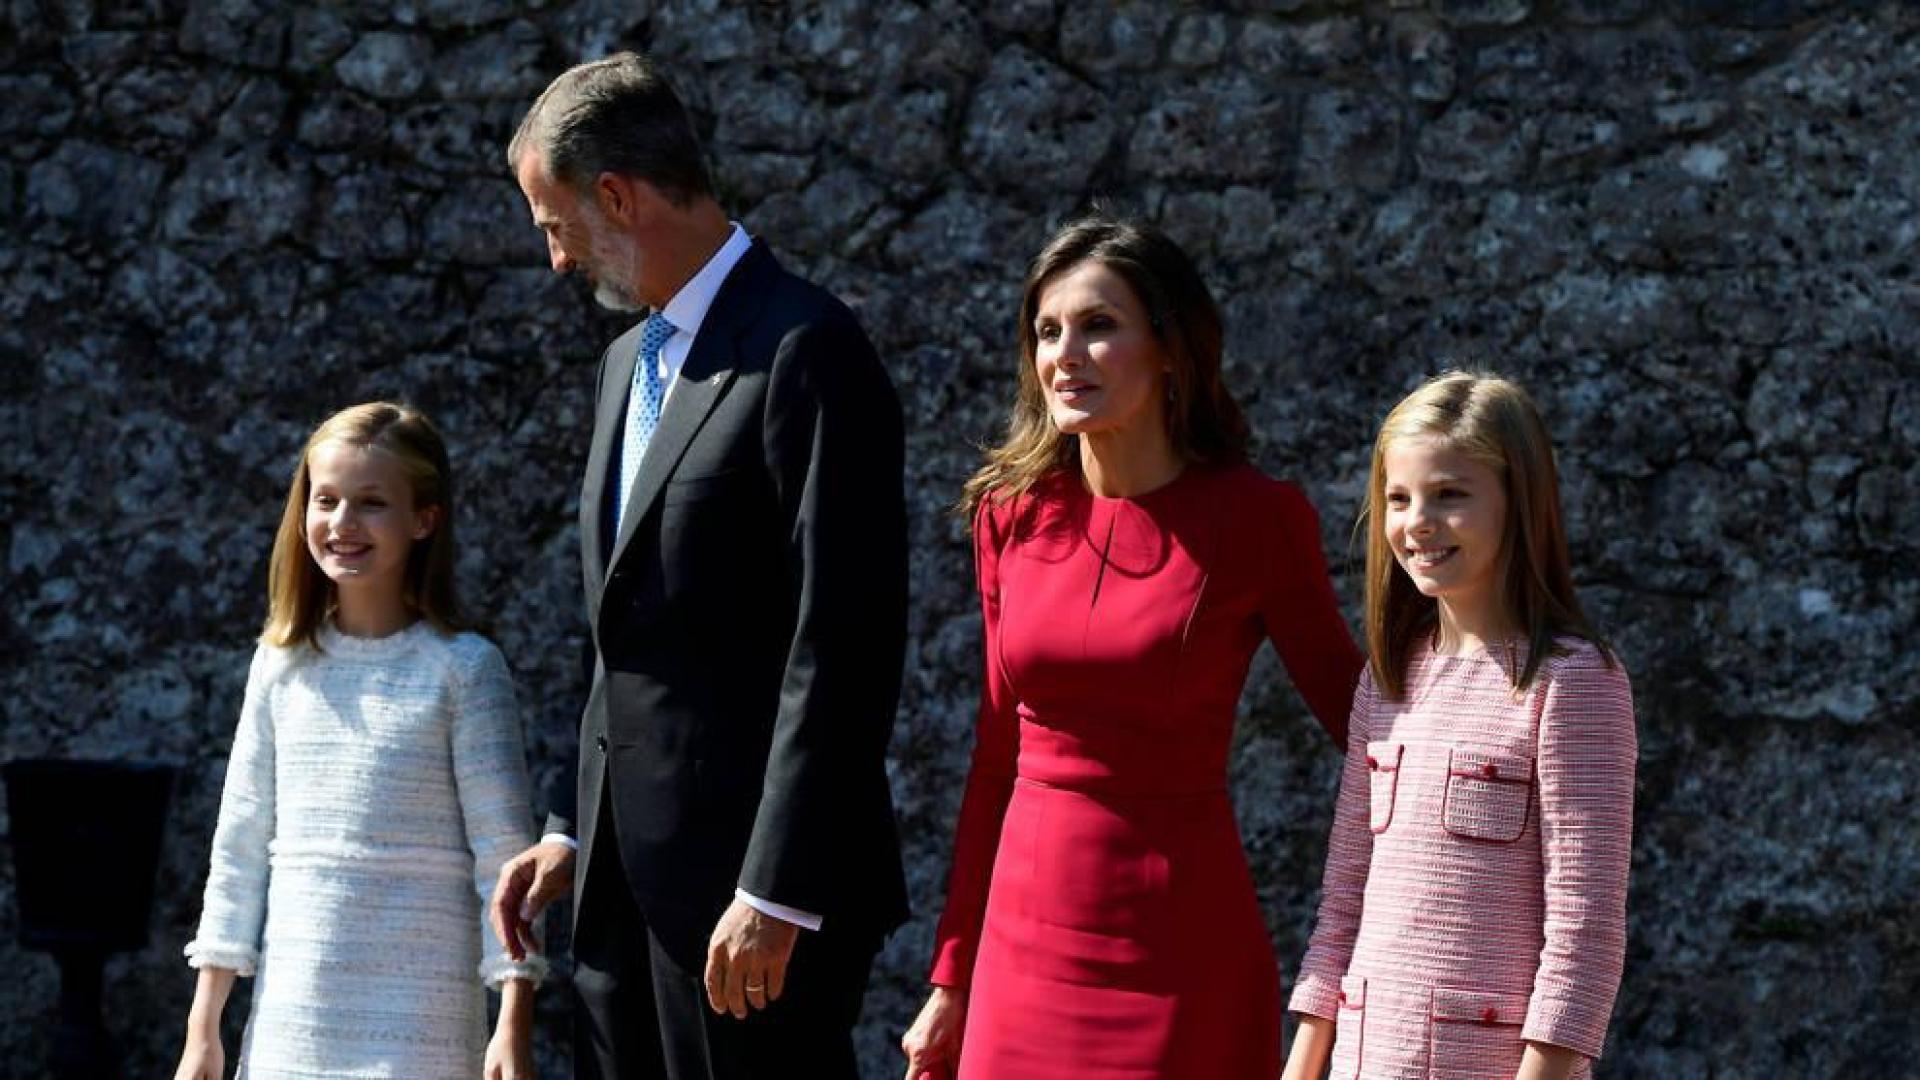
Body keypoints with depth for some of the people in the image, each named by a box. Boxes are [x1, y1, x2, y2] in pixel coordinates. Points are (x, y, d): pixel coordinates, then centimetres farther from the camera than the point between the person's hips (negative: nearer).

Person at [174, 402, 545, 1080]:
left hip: (421, 1024, -4)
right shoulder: (283, 666, 9)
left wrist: (515, 1025, -12)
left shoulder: (462, 669, -3)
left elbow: (504, 852, -5)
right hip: (291, 1015, 4)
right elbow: (241, 848, 12)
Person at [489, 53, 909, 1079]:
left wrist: (775, 894, -21)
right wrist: (576, 830, 15)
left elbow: (844, 646, -18)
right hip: (629, 880, 9)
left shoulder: (804, 351, -12)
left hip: (761, 882, -9)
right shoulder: (630, 362, 17)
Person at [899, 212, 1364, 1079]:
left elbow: (1353, 709, 1)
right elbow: (998, 754, 11)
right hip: (1029, 933, 4)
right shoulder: (1013, 513, 4)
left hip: (1180, 945, -4)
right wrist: (954, 978, 13)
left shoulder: (1256, 518, -7)